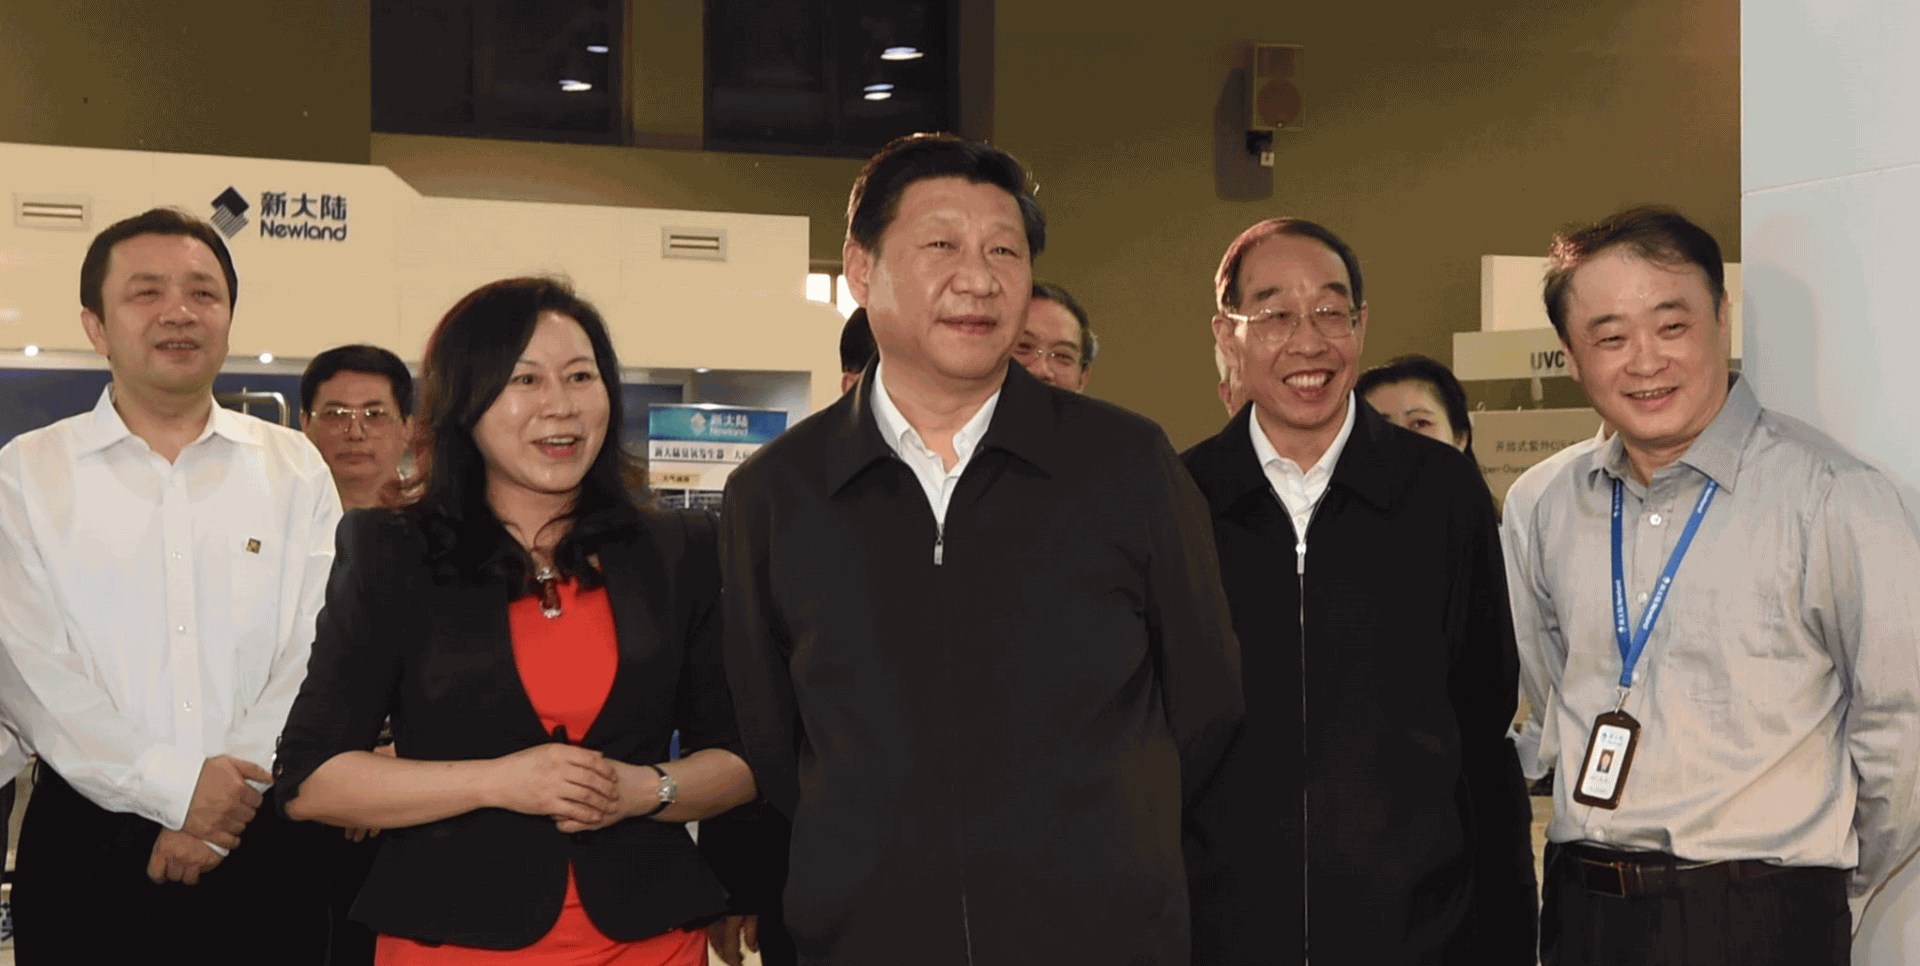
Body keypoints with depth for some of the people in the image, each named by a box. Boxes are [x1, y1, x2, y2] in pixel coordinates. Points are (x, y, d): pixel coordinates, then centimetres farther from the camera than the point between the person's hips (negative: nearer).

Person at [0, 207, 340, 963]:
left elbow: (316, 653, -2)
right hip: (89, 840, -1)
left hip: (263, 839, 1)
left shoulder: (295, 469, 6)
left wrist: (228, 802, -12)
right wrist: (176, 789, -13)